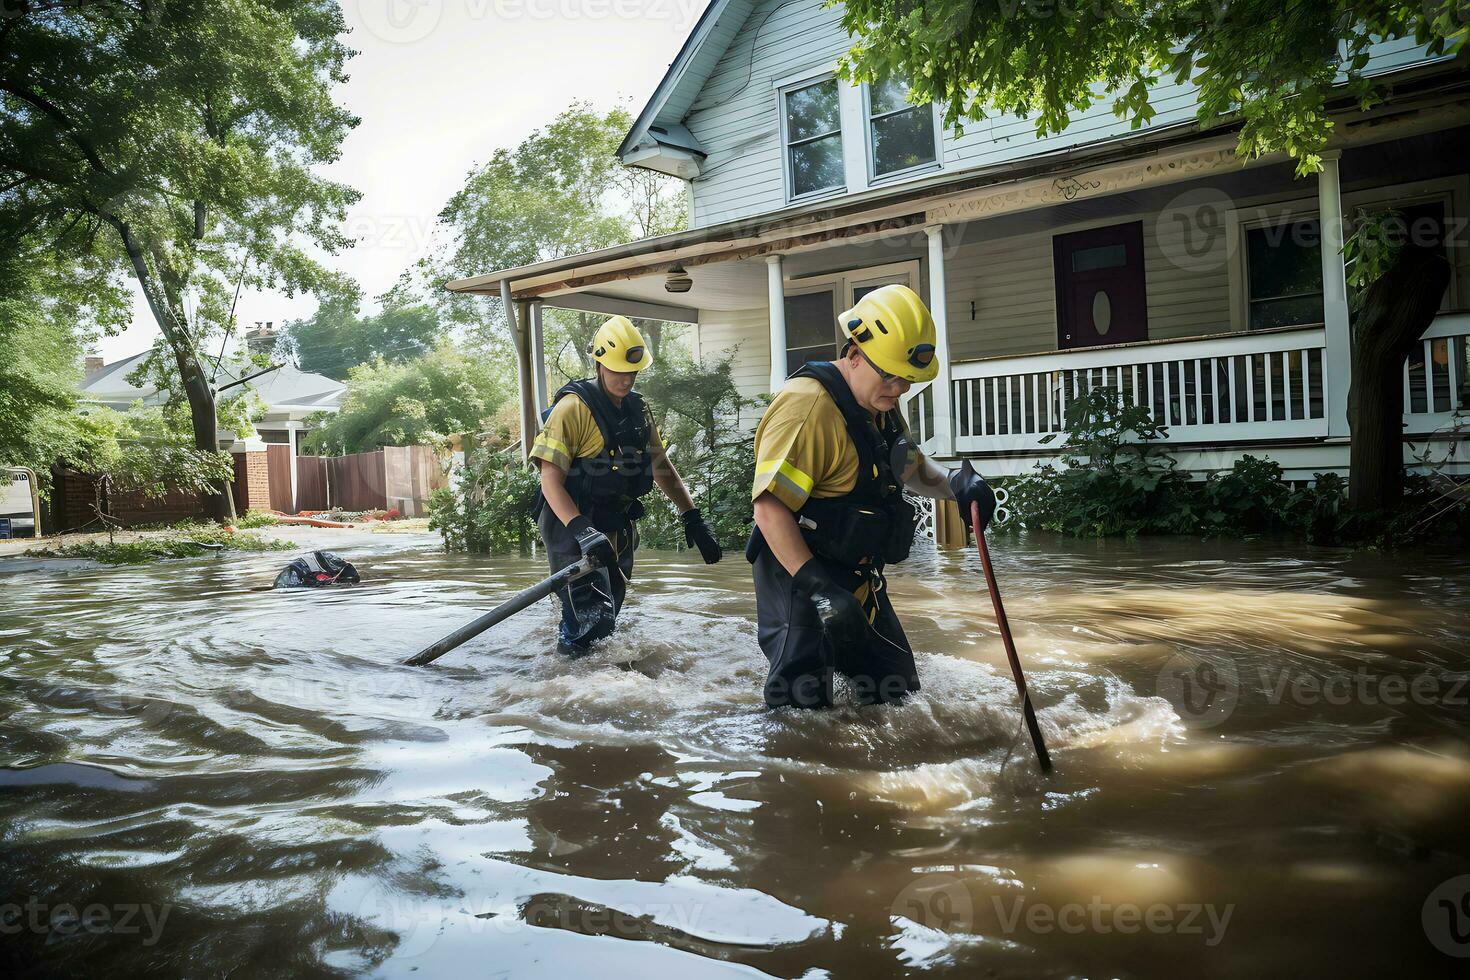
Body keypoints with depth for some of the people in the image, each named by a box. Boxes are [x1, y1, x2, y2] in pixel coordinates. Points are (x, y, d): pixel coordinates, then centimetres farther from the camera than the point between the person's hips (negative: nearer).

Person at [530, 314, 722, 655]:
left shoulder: (637, 408, 7)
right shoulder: (573, 407, -15)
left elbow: (661, 468, 15)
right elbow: (551, 481, -19)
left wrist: (693, 518, 8)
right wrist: (582, 531, -32)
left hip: (618, 527, 7)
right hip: (573, 525, -7)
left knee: (608, 618, 13)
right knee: (592, 619, -16)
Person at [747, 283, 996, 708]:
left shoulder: (881, 404, 8)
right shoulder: (808, 405, -23)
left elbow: (911, 466, 22)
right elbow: (770, 509, -27)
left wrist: (954, 484, 0)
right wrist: (819, 587, -33)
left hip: (859, 578, 9)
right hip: (800, 577, -9)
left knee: (897, 690, 18)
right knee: (801, 706, -12)